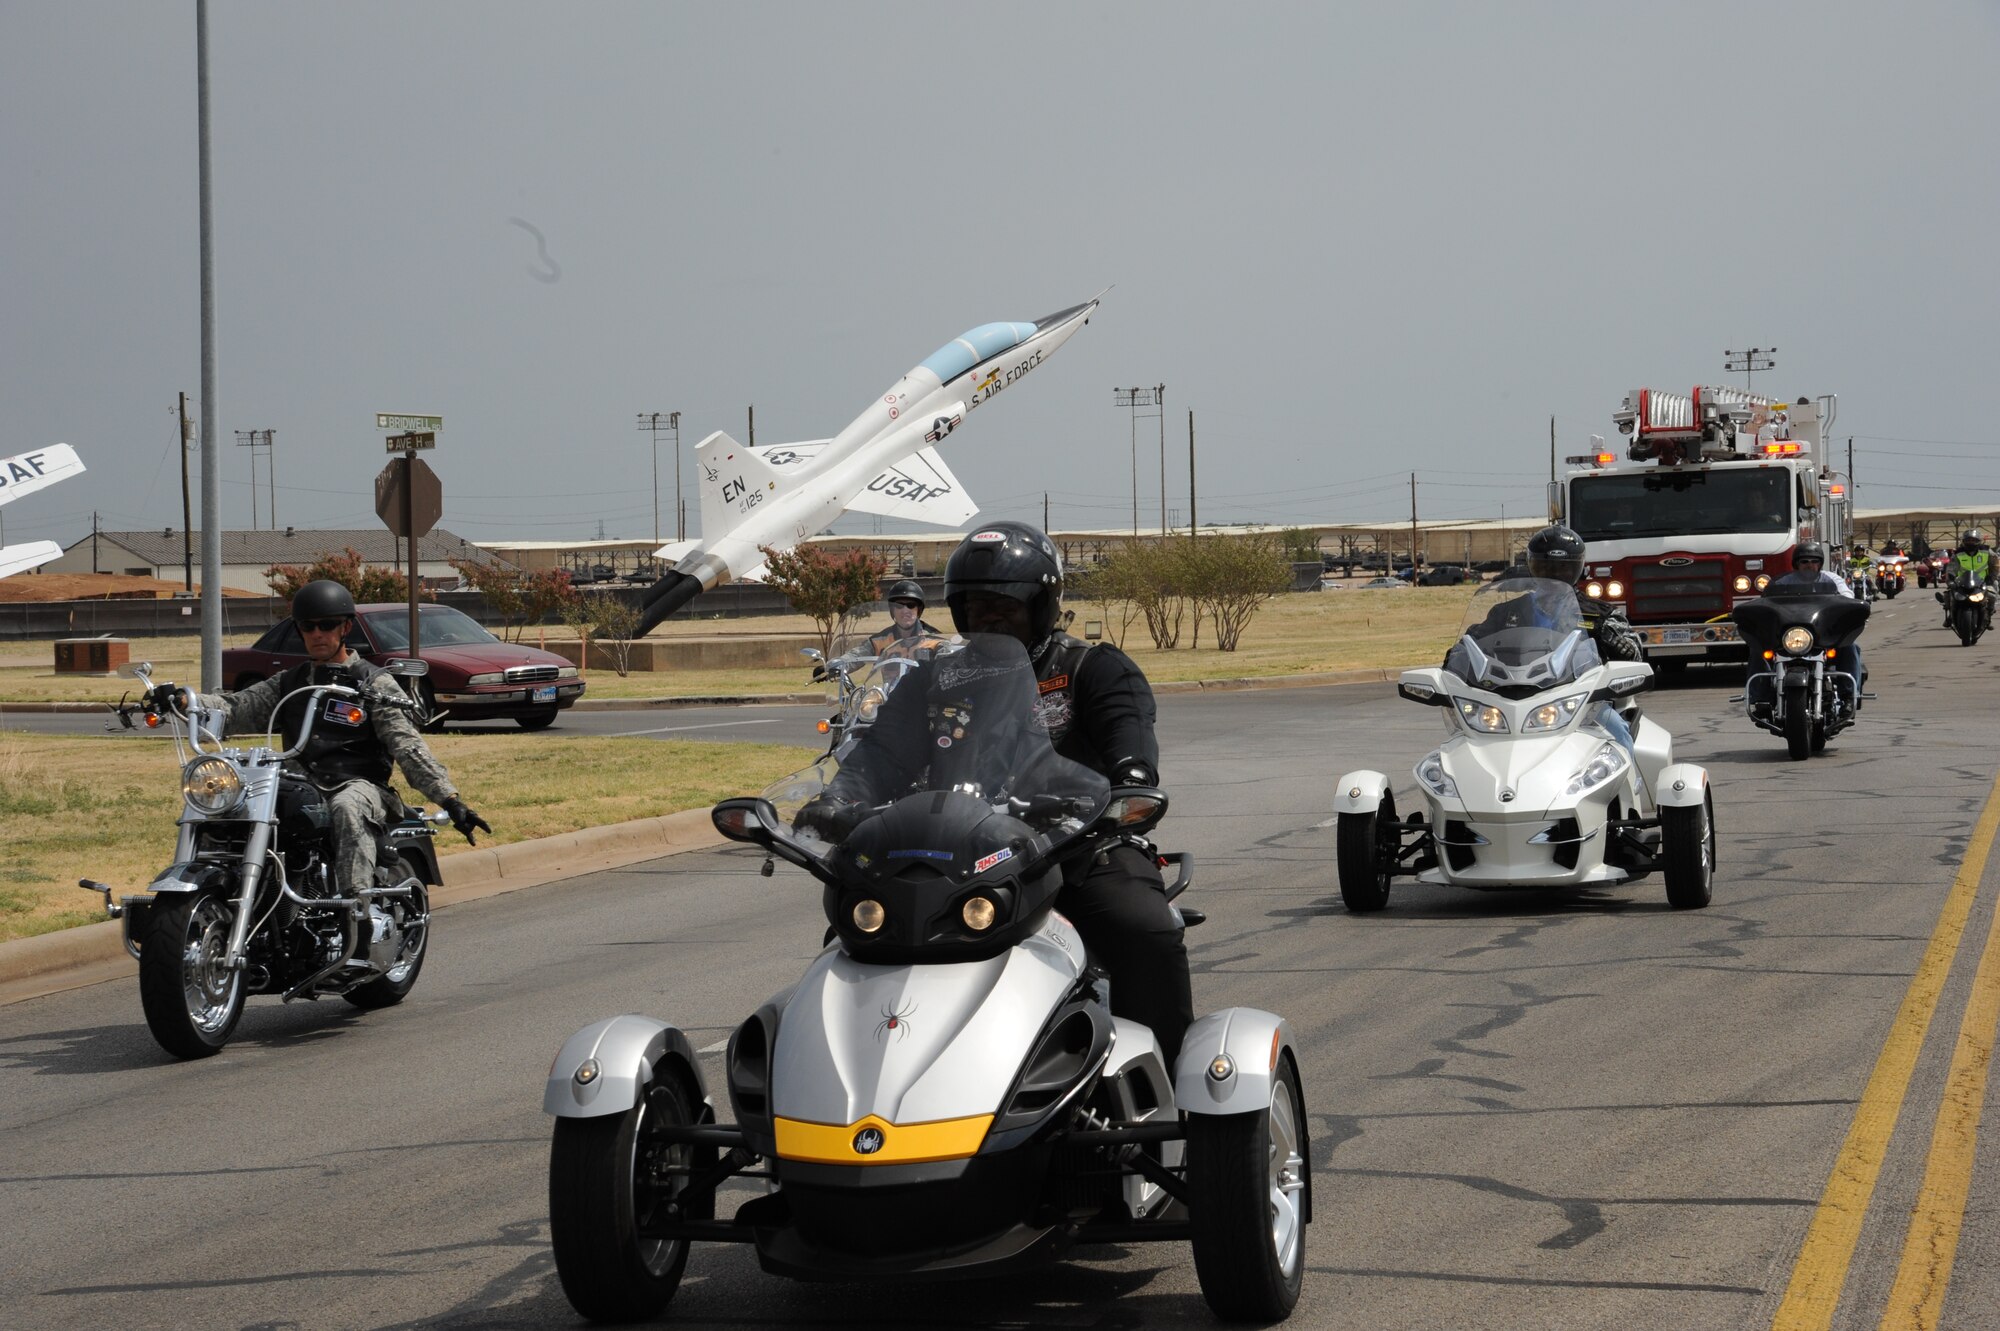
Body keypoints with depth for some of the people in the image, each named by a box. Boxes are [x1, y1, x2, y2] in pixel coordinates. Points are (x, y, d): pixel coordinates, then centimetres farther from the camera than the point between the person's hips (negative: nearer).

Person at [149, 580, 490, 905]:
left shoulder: (375, 683, 6)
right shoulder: (289, 683, 22)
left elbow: (407, 746, -4)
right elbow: (236, 709, 9)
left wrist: (449, 798, -18)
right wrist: (184, 700, -10)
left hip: (359, 786, -4)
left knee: (347, 808, -39)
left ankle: (358, 903, -48)